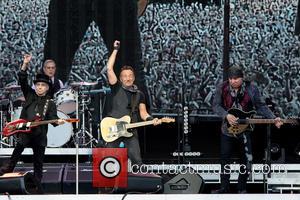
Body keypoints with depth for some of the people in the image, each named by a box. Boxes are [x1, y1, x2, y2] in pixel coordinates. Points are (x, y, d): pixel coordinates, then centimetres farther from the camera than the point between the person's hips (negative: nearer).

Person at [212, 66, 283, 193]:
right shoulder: (222, 88, -6)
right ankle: (224, 187, 17)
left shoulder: (251, 89, -7)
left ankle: (241, 188, 14)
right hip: (228, 129, 1)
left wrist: (273, 119, -15)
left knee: (247, 159, 1)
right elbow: (216, 105, -5)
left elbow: (261, 106, -3)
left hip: (246, 129, -1)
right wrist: (226, 115, -22)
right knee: (225, 158, 6)